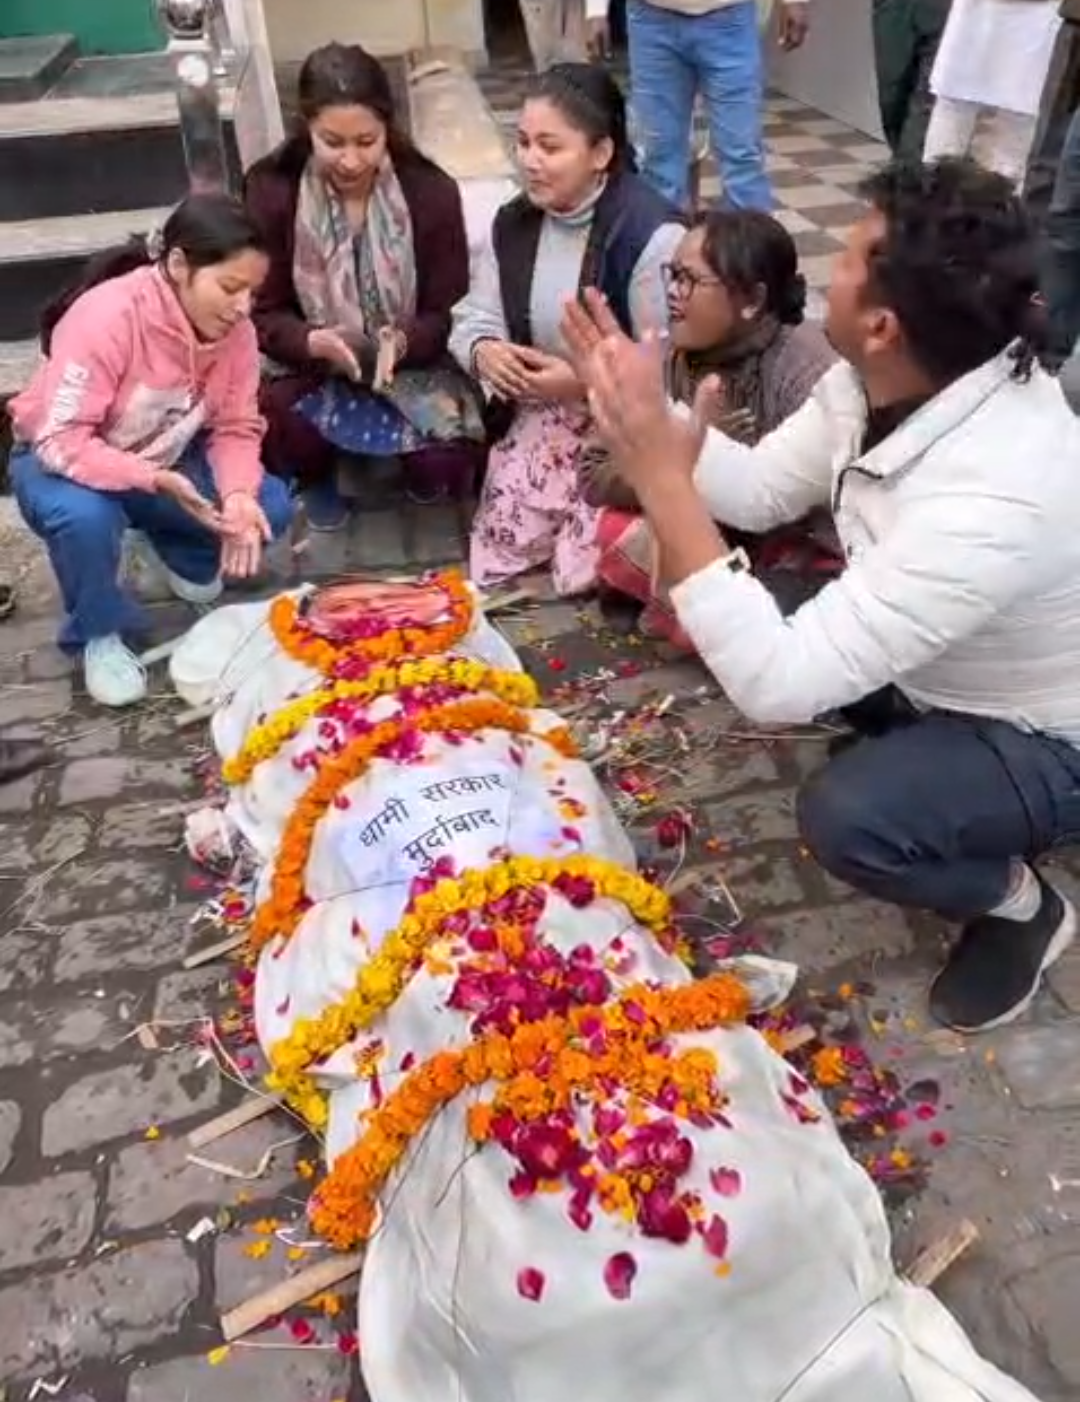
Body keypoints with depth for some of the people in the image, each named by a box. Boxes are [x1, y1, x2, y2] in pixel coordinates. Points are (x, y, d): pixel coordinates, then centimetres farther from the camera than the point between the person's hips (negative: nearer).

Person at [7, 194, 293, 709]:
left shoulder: (235, 329, -16)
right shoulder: (105, 318, -32)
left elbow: (236, 428, -12)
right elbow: (60, 441, -33)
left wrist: (238, 494, -32)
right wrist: (156, 481, -44)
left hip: (166, 459, 5)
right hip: (60, 460, -4)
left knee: (269, 508, -16)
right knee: (85, 518, -39)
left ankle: (183, 555, 18)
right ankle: (99, 634, -6)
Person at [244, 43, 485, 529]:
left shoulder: (432, 191, -14)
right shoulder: (270, 190, -12)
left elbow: (449, 313, -10)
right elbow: (262, 314, -9)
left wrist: (400, 341, -34)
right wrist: (313, 342, -33)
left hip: (414, 363, -1)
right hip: (312, 364, 1)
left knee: (446, 464, -26)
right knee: (272, 423, -30)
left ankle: (423, 474, 15)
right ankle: (318, 479, 8)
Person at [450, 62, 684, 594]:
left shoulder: (651, 234, -19)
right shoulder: (513, 222, 4)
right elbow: (474, 321, 8)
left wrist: (584, 382, -27)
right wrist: (484, 351, -15)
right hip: (537, 418, 6)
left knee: (587, 569, -15)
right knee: (498, 552, -2)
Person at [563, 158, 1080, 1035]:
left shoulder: (993, 495, -41)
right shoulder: (880, 377, -17)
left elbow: (777, 688, -41)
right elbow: (762, 492, -3)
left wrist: (661, 478, -42)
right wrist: (649, 413, -18)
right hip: (932, 672, 7)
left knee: (846, 817, -31)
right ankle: (904, 752, 15)